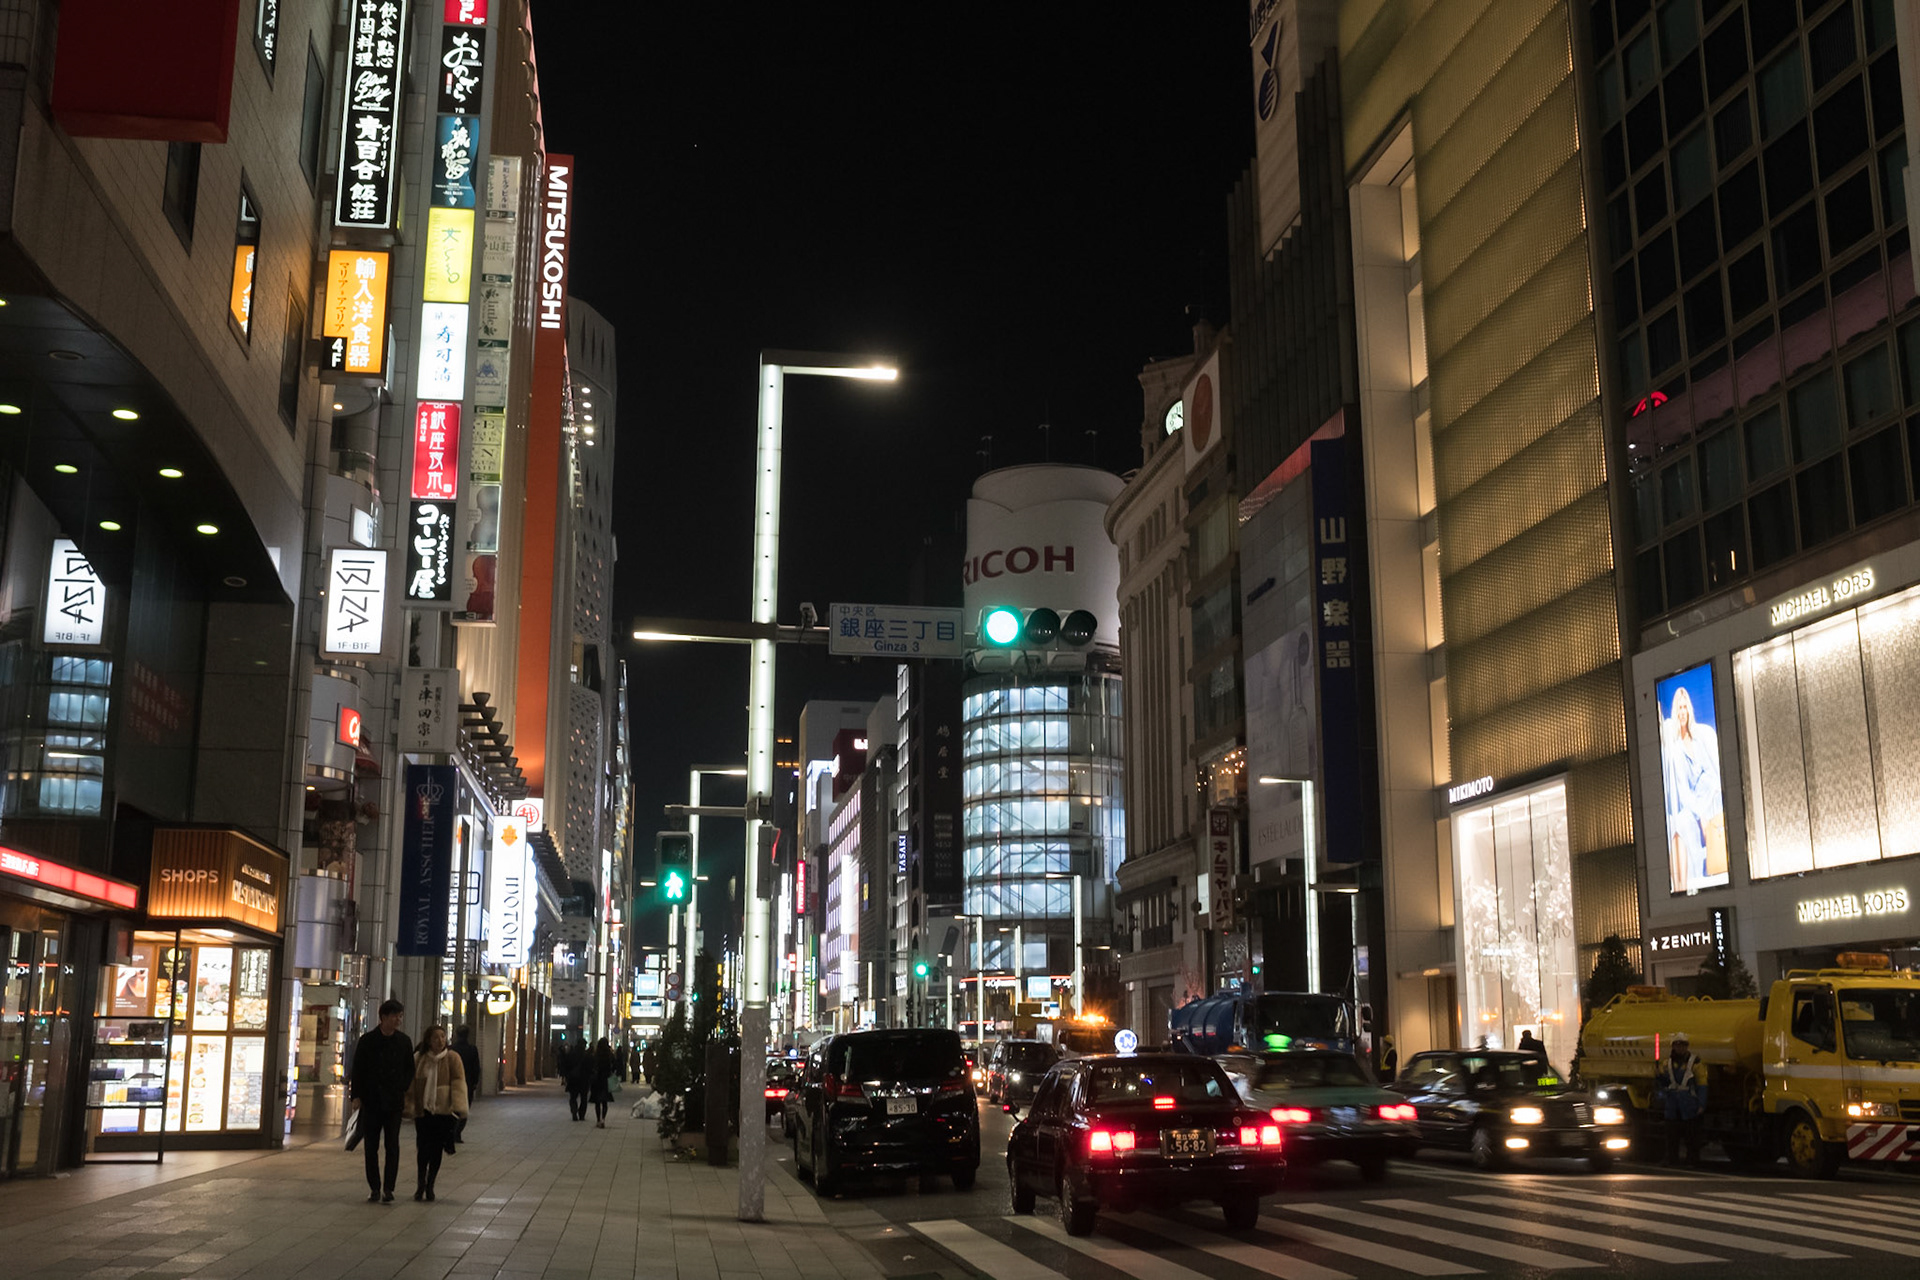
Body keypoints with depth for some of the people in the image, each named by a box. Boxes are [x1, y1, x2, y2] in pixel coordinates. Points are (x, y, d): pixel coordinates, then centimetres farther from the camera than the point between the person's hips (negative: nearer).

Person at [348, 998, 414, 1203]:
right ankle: (374, 1188, 13)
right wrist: (356, 1096, -3)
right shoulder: (367, 1041, 0)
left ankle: (388, 1188, -1)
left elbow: (409, 1071, 9)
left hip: (394, 1102, 0)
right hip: (371, 1101, 0)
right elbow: (357, 1070, 3)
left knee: (392, 1146, -3)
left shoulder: (404, 1042, 4)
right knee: (371, 1146, 5)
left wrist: (406, 1095, 0)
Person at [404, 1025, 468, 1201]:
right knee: (423, 1148, -2)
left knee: (436, 1149, 3)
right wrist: (409, 1106, 6)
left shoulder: (452, 1058, -1)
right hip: (423, 1110, 1)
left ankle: (429, 1185, 16)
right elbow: (411, 1084, 11)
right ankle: (421, 1183, 15)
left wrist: (458, 1107, -13)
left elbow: (458, 1083, -5)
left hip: (444, 1110, -1)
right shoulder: (418, 1058, 4)